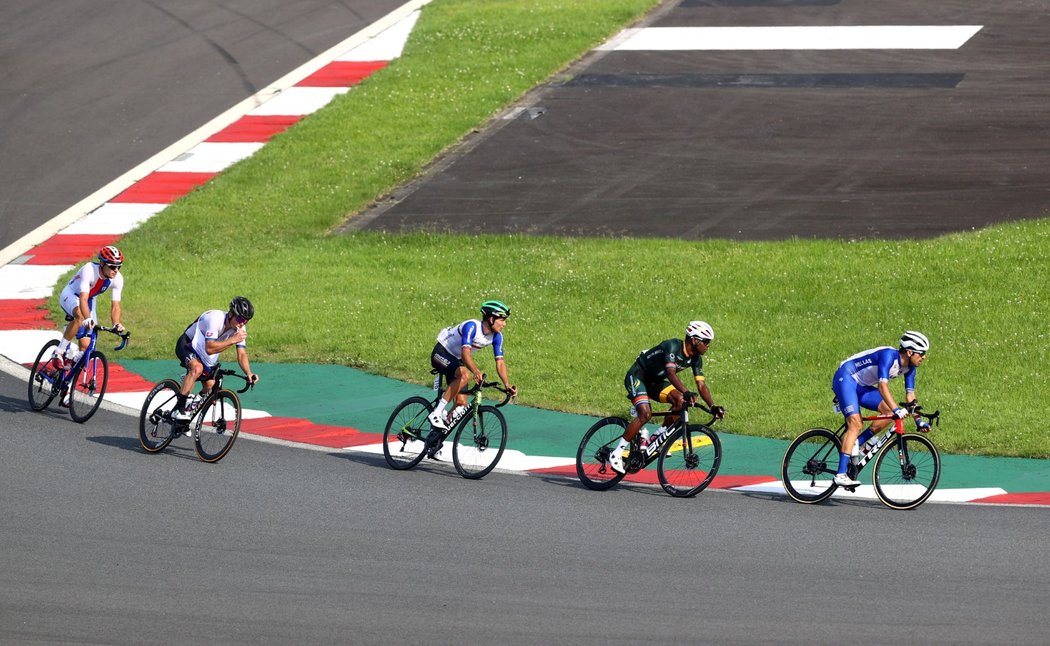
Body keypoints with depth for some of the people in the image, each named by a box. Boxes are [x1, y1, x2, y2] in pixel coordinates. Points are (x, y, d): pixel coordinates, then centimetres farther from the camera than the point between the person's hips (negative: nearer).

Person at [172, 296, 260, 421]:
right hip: (187, 345, -7)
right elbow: (210, 348, -42)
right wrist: (232, 340, -46)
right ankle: (178, 409, -31)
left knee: (210, 385, -7)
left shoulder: (240, 328, -14)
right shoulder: (215, 319, -35)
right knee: (197, 368, -36)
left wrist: (249, 374, -33)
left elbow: (242, 354, -16)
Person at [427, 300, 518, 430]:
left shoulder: (496, 336, -8)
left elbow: (500, 361, -10)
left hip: (456, 360, 8)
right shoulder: (472, 326, -29)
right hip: (441, 353, -8)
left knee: (461, 405, -6)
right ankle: (436, 414, -32)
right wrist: (476, 371, -57)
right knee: (464, 374, -36)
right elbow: (465, 353, -40)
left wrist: (507, 385, -24)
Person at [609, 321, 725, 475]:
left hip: (654, 381, 8)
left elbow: (701, 384, -6)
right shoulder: (672, 346, -28)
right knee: (645, 414, -27)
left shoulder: (695, 359, -4)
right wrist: (686, 392, -55)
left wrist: (713, 407, -21)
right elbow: (671, 373, -42)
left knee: (680, 401, -15)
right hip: (637, 376, -8)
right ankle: (616, 454, -21)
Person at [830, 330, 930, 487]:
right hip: (845, 378, -9)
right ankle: (841, 475, -29)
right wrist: (897, 409, -46)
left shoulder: (909, 367, 0)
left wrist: (919, 421, -2)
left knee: (888, 412, -8)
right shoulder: (889, 355, -27)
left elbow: (910, 394, 6)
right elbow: (882, 386, -37)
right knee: (855, 423, -23)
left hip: (861, 386, 9)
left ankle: (855, 444, 3)